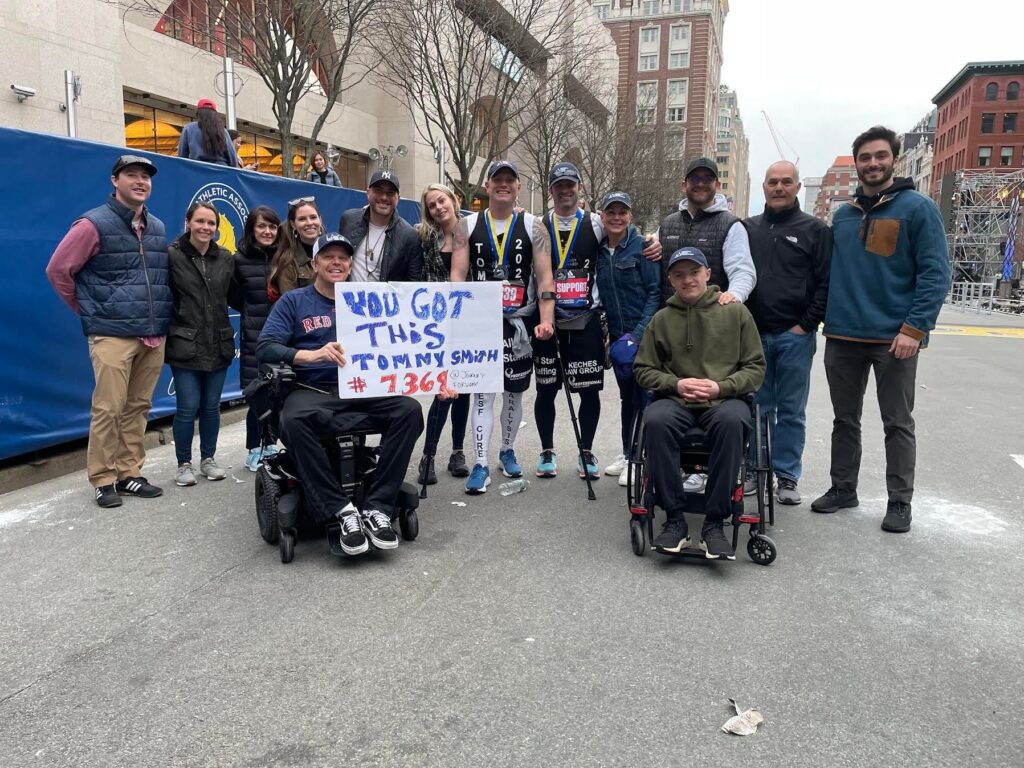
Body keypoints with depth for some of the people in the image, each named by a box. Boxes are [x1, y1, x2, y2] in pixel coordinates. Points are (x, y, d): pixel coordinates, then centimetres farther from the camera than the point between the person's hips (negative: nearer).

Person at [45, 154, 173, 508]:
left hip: (154, 335, 6)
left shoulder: (157, 228, 14)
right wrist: (90, 312, 3)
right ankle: (104, 480, 7)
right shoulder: (94, 224, -4)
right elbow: (58, 270, -3)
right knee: (108, 409, -4)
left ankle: (129, 473, 19)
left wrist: (160, 313, 13)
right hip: (113, 335, -5)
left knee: (138, 408, 10)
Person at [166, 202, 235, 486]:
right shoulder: (172, 255, -7)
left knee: (211, 406, 11)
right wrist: (172, 327, -9)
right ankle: (184, 464, 14)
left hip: (218, 344, 4)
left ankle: (208, 459, 25)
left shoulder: (226, 259, 8)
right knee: (188, 407, -1)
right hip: (185, 345, -4)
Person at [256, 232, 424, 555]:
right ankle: (342, 510, -28)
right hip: (312, 392, -2)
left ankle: (377, 508, -22)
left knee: (410, 410, -25)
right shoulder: (293, 302, 12)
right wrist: (313, 354, -19)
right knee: (293, 420, -37)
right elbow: (265, 348, -2)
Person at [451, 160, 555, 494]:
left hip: (522, 322, 1)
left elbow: (545, 278, -3)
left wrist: (546, 320, -15)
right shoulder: (468, 226, 4)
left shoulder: (533, 227, 3)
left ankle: (507, 451, 31)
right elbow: (458, 275, -2)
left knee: (514, 392, 11)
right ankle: (481, 465, 0)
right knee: (483, 393, -4)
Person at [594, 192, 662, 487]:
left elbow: (656, 293, -12)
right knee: (626, 395, 15)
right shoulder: (599, 252, 6)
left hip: (645, 335, -5)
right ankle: (627, 453, 28)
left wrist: (638, 334, -17)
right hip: (618, 336, 5)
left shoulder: (643, 247, -9)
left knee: (643, 395, -2)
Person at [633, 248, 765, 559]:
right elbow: (643, 370, 14)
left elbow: (756, 367, 8)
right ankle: (674, 519, -22)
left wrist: (721, 386, -9)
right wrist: (677, 384, -4)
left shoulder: (735, 311, 8)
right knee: (655, 421, -33)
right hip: (676, 400, 1)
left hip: (725, 399, -1)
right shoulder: (662, 319, 11)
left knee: (731, 421, -37)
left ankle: (715, 523, -26)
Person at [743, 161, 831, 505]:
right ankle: (754, 469, 19)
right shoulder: (748, 228, 11)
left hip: (795, 336, -2)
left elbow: (825, 282, -2)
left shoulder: (815, 230, 2)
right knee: (758, 407, 9)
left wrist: (807, 324, -9)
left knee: (791, 411, 5)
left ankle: (787, 476, 14)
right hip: (754, 334, 2)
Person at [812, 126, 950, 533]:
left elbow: (935, 273, -9)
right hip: (842, 336, 5)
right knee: (845, 420, 13)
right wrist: (820, 317, 9)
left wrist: (915, 328, -18)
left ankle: (900, 501, 15)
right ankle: (842, 488, 27)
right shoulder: (843, 215, 12)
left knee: (898, 423, 4)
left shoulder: (918, 208, -4)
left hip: (895, 338, -5)